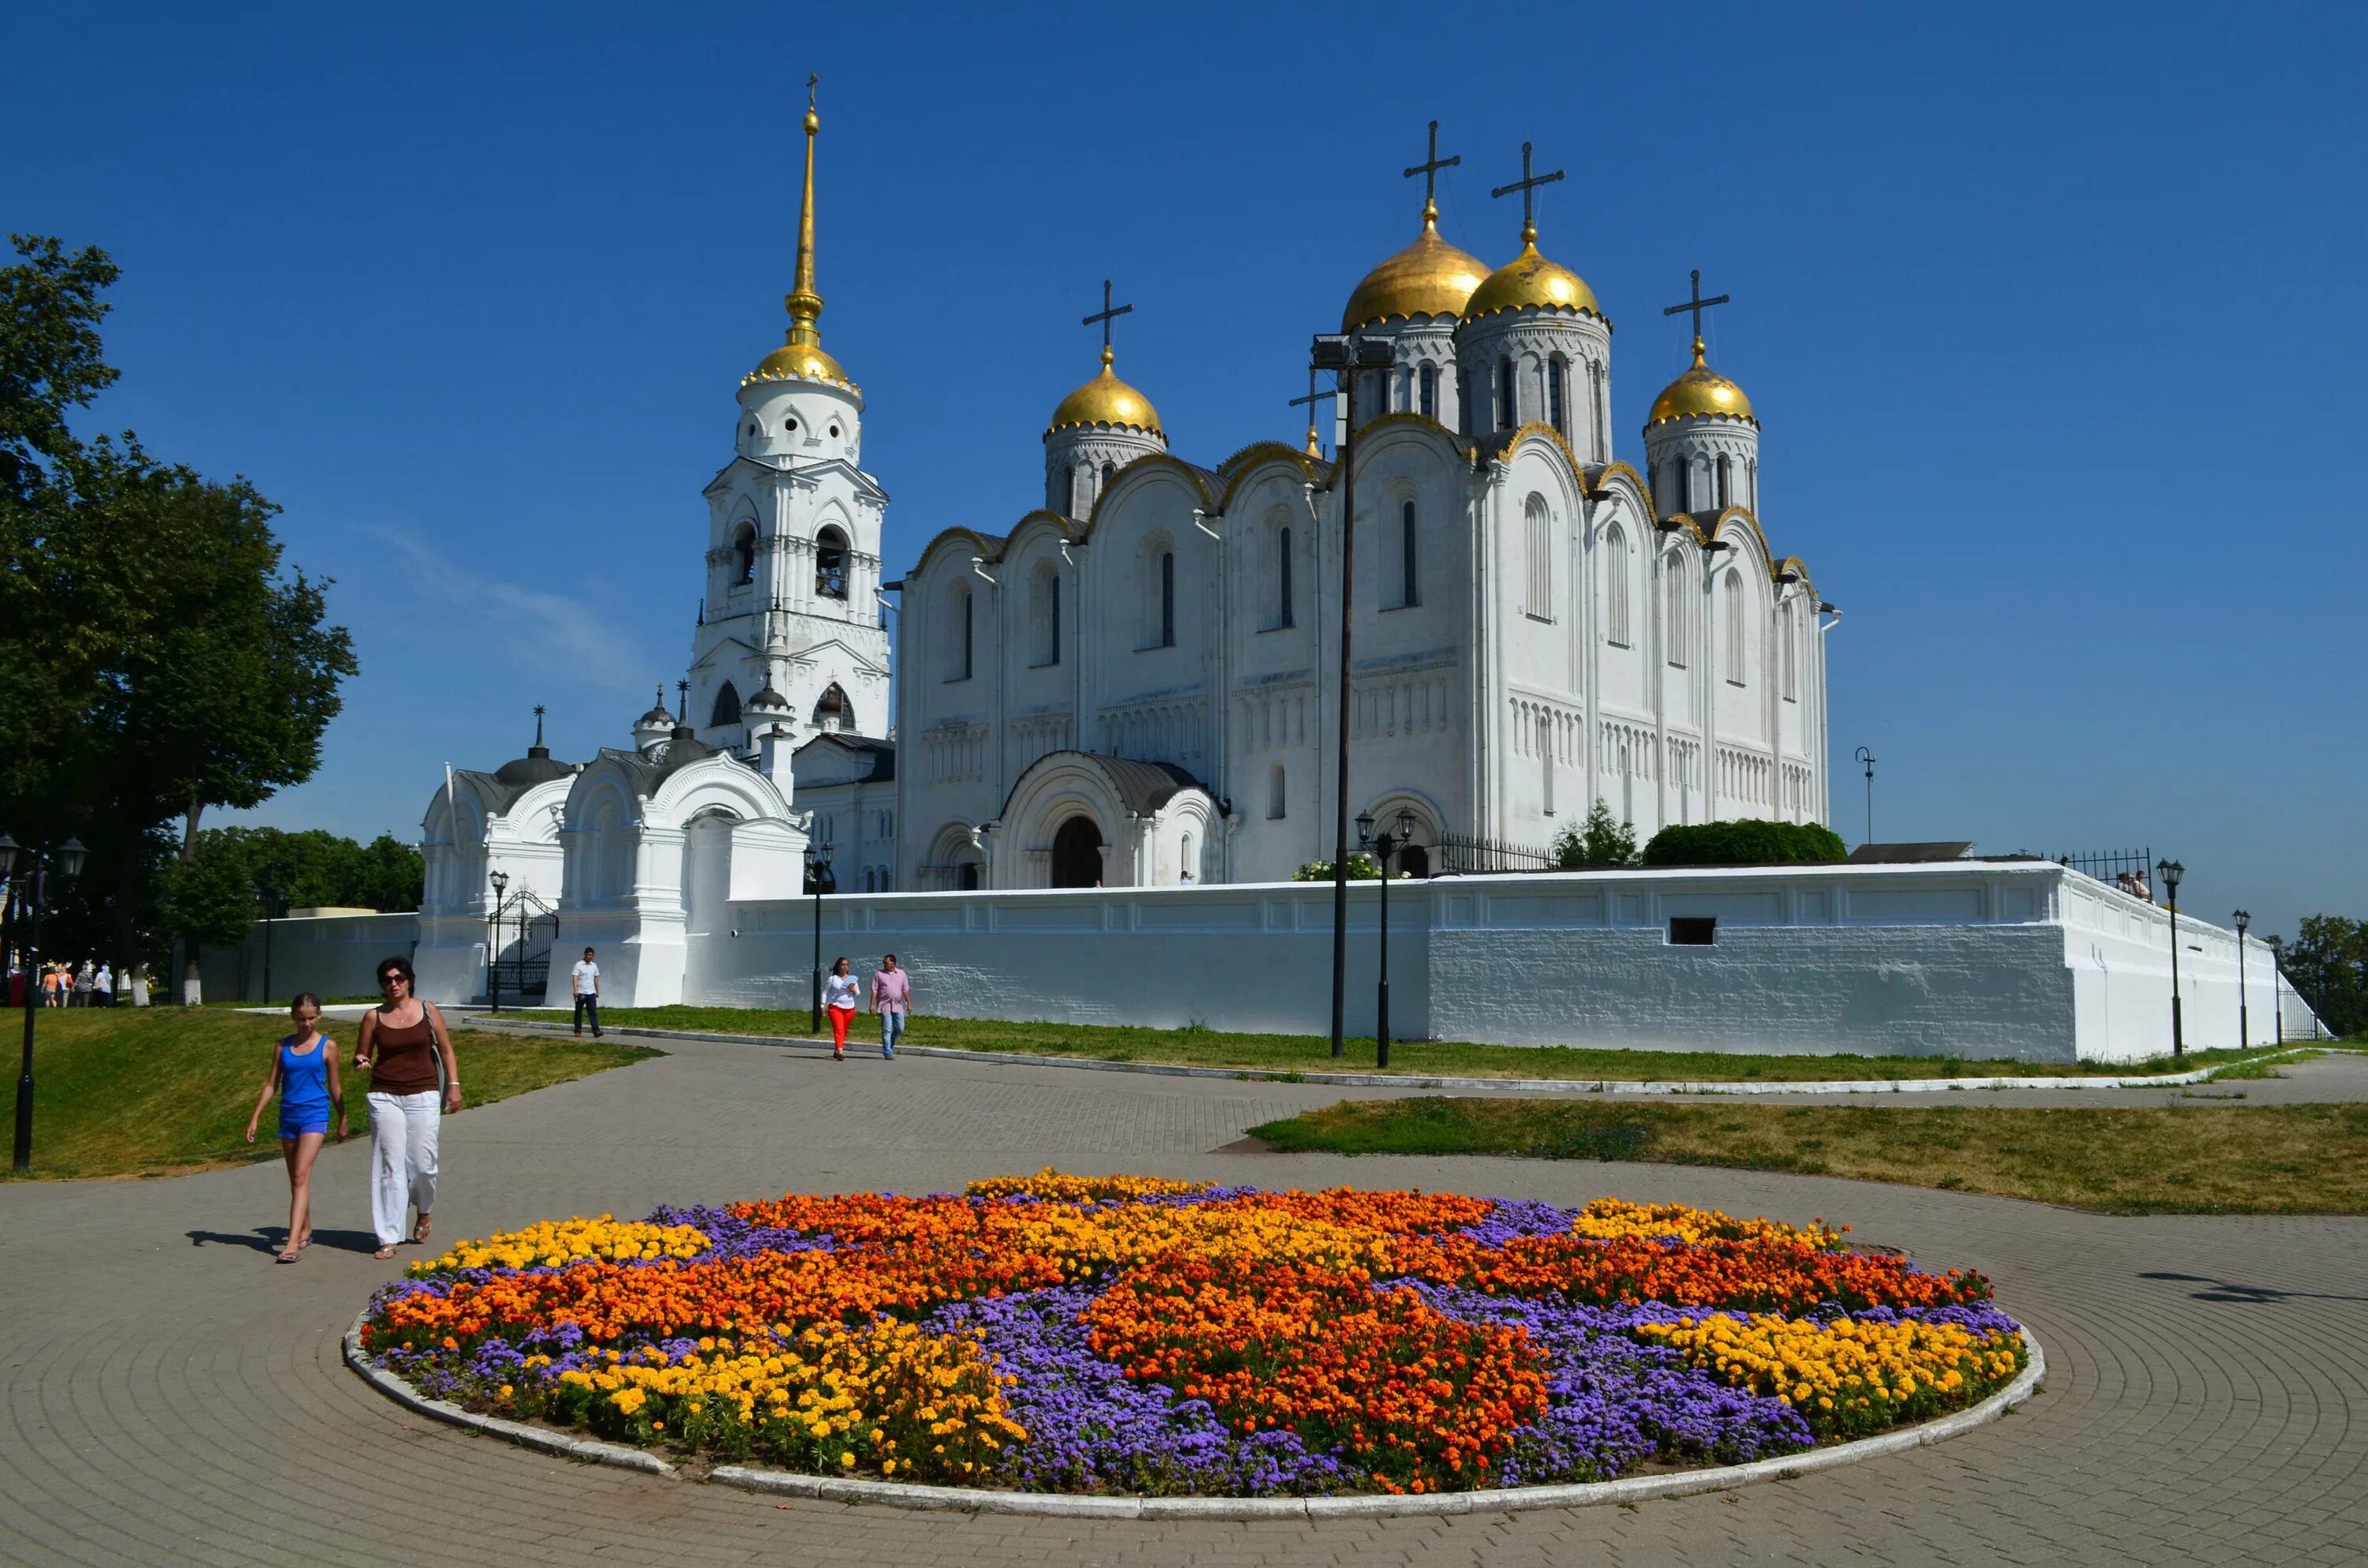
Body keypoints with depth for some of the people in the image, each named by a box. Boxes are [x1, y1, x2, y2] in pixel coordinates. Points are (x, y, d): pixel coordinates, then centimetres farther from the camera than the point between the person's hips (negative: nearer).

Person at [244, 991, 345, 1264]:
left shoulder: (327, 1046, 0)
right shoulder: (283, 1047, 7)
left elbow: (334, 1087, 6)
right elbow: (271, 1084, 10)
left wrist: (342, 1120, 10)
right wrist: (255, 1118, 4)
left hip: (314, 1115, -4)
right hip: (288, 1115, 4)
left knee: (301, 1177, -14)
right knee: (295, 1179, 14)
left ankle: (293, 1242, -20)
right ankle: (305, 1231, 29)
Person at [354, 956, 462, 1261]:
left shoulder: (428, 1010, 3)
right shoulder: (373, 1017, 3)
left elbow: (445, 1050, 8)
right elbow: (361, 1057, 8)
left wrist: (454, 1085, 1)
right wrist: (361, 1063, -15)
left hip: (423, 1096, 0)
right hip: (385, 1097, 0)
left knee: (423, 1164, 0)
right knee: (389, 1166, -3)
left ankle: (424, 1212, 32)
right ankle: (388, 1239, 2)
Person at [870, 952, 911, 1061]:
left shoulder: (901, 974, 9)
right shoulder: (879, 973, 2)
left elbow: (905, 990, 11)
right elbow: (874, 990, -1)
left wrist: (909, 1004, 6)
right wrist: (872, 1004, -8)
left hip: (898, 1006, 3)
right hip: (885, 1006, -3)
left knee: (900, 1029, 2)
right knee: (887, 1030, -5)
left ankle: (889, 1045, 25)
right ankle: (888, 1053, -2)